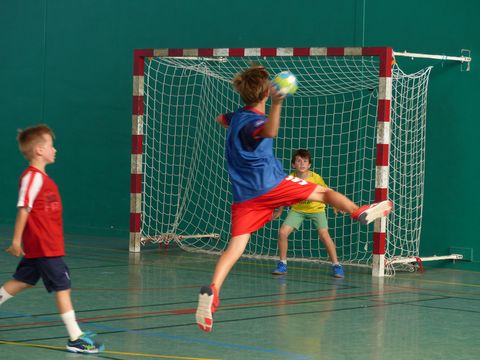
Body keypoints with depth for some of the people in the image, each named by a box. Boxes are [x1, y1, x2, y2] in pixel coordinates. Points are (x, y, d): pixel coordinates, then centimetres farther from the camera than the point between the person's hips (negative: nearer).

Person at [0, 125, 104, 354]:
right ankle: (76, 339, -4)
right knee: (62, 286, -7)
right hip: (44, 247, -10)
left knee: (23, 281, 19)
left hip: (38, 247, 10)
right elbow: (23, 209, -19)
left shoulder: (41, 177, 13)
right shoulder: (33, 177, -16)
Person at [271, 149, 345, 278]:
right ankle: (282, 264, 6)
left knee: (324, 234, -23)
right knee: (282, 232, -13)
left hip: (316, 209, -2)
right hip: (297, 209, 2)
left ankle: (336, 265, -9)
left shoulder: (316, 178, -23)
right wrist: (279, 211, 11)